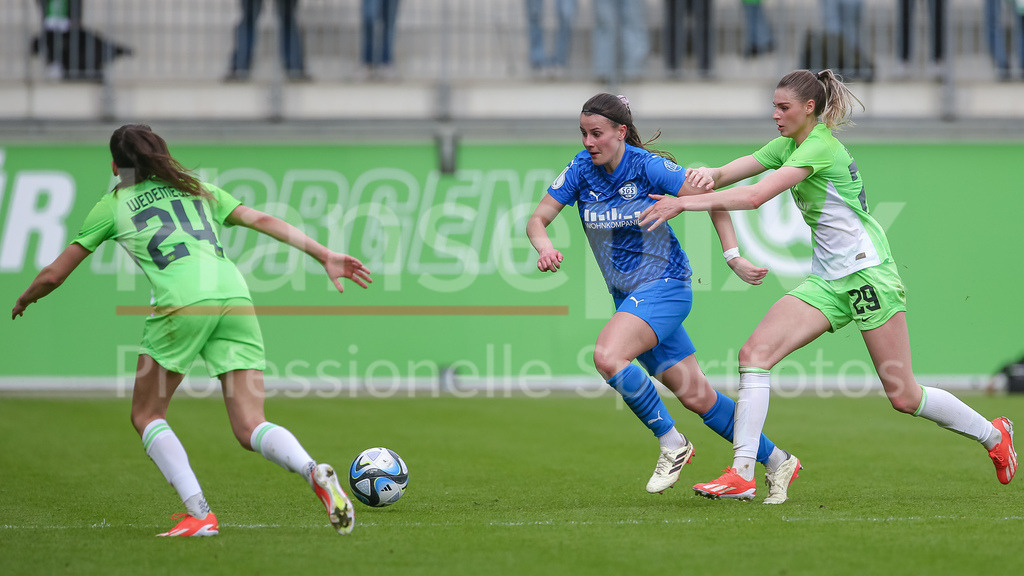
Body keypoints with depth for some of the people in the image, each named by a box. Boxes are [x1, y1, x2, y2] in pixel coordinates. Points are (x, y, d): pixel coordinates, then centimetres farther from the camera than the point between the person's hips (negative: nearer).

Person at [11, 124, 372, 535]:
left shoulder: (113, 206, 21)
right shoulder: (197, 189, 29)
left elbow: (53, 275, 25)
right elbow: (264, 221, 19)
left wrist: (24, 301, 45)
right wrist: (325, 256, 16)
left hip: (182, 302, -4)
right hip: (235, 296, 4)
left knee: (147, 416, 15)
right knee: (249, 429, 5)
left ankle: (199, 514, -3)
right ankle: (314, 472, -25)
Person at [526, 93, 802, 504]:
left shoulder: (648, 166, -16)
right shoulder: (581, 170, -2)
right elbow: (538, 219, -2)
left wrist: (734, 257, -16)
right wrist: (545, 247, -25)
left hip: (664, 284, -6)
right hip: (628, 296, 6)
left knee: (608, 356, -28)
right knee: (694, 394, 6)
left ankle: (672, 443, -11)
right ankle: (776, 461, 20)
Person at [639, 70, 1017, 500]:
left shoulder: (821, 147, -17)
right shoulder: (787, 145, 10)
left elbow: (755, 196, -25)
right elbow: (732, 174, 3)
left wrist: (684, 203, -26)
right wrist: (710, 174, -22)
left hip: (867, 271, -8)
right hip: (826, 281, 8)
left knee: (903, 396, -3)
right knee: (754, 353, -11)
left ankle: (994, 435, 21)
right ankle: (742, 475, -14)